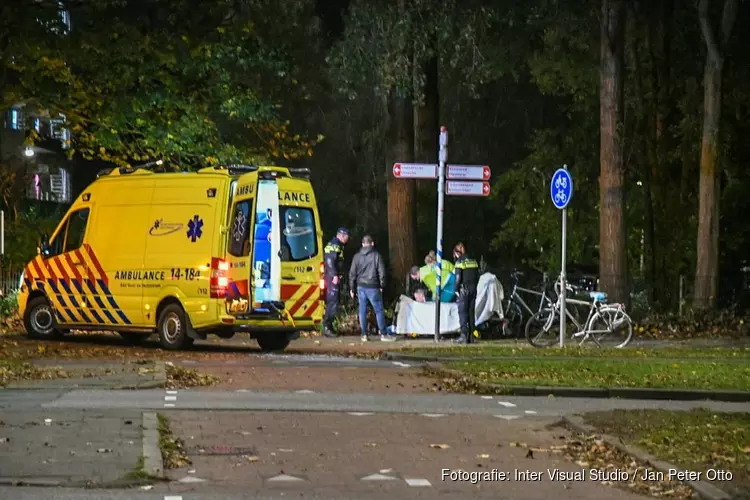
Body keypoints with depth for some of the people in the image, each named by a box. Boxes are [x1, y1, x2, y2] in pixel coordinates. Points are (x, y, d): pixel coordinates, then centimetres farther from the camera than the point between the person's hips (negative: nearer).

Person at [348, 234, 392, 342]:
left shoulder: (357, 256, 5)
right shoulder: (376, 255, -6)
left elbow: (352, 273, 7)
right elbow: (382, 272, -6)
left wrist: (352, 288, 14)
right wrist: (382, 285, 6)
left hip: (361, 287, 3)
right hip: (373, 287, -3)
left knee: (362, 310, 7)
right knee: (379, 310, 2)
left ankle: (364, 335, 6)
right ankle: (383, 334, 2)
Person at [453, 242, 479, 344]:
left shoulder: (459, 262, -9)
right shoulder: (473, 261, 9)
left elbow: (458, 278, -13)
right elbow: (477, 276, 12)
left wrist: (456, 290, -3)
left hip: (464, 290, -6)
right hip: (473, 289, 6)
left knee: (462, 312, -4)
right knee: (471, 312, 10)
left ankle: (464, 335, -12)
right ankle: (470, 335, 10)